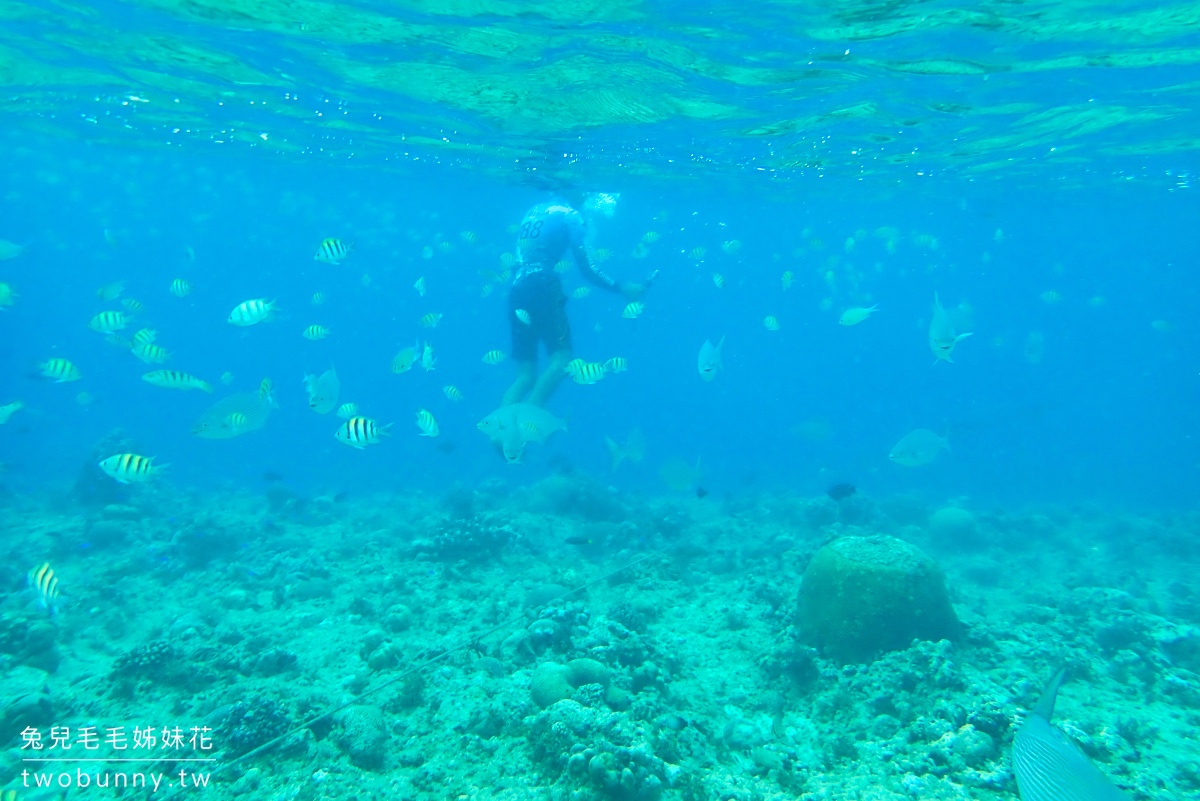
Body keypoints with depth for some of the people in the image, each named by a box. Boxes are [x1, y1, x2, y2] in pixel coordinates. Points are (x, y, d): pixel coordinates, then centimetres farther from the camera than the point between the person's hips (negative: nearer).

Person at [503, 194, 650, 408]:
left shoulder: (533, 212, 27)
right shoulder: (570, 216, 5)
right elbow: (585, 267, 0)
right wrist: (622, 288, 3)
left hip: (517, 292, 7)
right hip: (543, 288, -7)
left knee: (526, 375, 6)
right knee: (562, 358, -9)